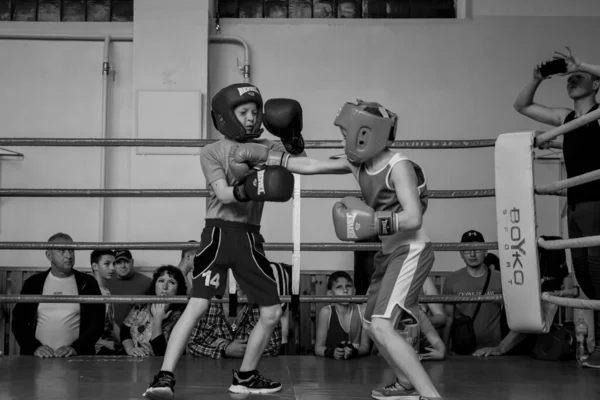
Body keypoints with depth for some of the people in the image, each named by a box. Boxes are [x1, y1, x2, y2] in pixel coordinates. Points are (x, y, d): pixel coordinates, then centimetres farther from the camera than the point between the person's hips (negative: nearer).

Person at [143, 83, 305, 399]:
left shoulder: (266, 148, 13)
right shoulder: (212, 152, 2)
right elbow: (224, 194, -12)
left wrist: (292, 137, -18)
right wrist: (248, 190, -32)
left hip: (250, 237, 5)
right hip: (220, 232, -4)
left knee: (272, 312, 6)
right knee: (198, 305, -16)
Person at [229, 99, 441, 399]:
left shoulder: (399, 166, -20)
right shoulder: (357, 164, 2)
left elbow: (413, 218, -26)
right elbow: (311, 166, 4)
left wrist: (373, 223, -28)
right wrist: (266, 157, 2)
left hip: (411, 251, -9)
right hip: (390, 251, 9)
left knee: (382, 327, -21)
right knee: (371, 324, 18)